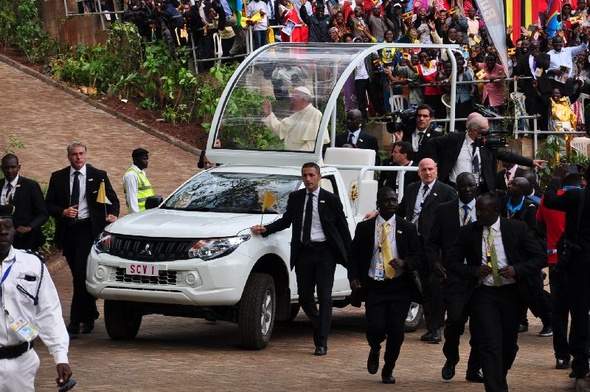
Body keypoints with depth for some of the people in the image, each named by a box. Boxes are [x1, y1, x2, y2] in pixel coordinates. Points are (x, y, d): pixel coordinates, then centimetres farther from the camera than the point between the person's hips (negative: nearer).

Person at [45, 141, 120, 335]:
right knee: (79, 276, 10)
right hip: (67, 230, 4)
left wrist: (112, 215, -15)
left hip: (88, 229, -4)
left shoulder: (98, 176, 4)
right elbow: (49, 204, 9)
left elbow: (112, 200, 6)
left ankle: (77, 321, -14)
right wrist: (63, 212, -10)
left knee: (82, 274, -14)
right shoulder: (58, 177, 9)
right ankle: (89, 316, 24)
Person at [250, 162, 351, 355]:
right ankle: (319, 328, 30)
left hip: (324, 252, -4)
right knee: (304, 296, 5)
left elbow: (343, 228, 2)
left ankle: (321, 343, -5)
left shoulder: (331, 200, 0)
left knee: (324, 296, -6)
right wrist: (265, 229, 1)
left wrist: (349, 255, -1)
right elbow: (286, 220, 17)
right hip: (303, 252, 4)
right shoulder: (295, 198, 10)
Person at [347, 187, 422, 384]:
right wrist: (354, 277, -6)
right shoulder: (364, 228, 6)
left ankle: (388, 370, 21)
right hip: (374, 286, 0)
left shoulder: (407, 228, 6)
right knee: (376, 329, -14)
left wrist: (404, 263, -17)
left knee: (396, 333, -2)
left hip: (399, 287, 1)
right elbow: (353, 256, 10)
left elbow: (417, 257, 5)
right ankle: (375, 351, 23)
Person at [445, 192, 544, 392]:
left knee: (509, 344, 14)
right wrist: (473, 271, -14)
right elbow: (451, 262, 4)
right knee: (490, 344, -14)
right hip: (482, 293, -1)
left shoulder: (517, 229, -2)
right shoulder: (467, 232, -1)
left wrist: (517, 270, -15)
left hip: (511, 293, 1)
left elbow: (539, 256, 1)